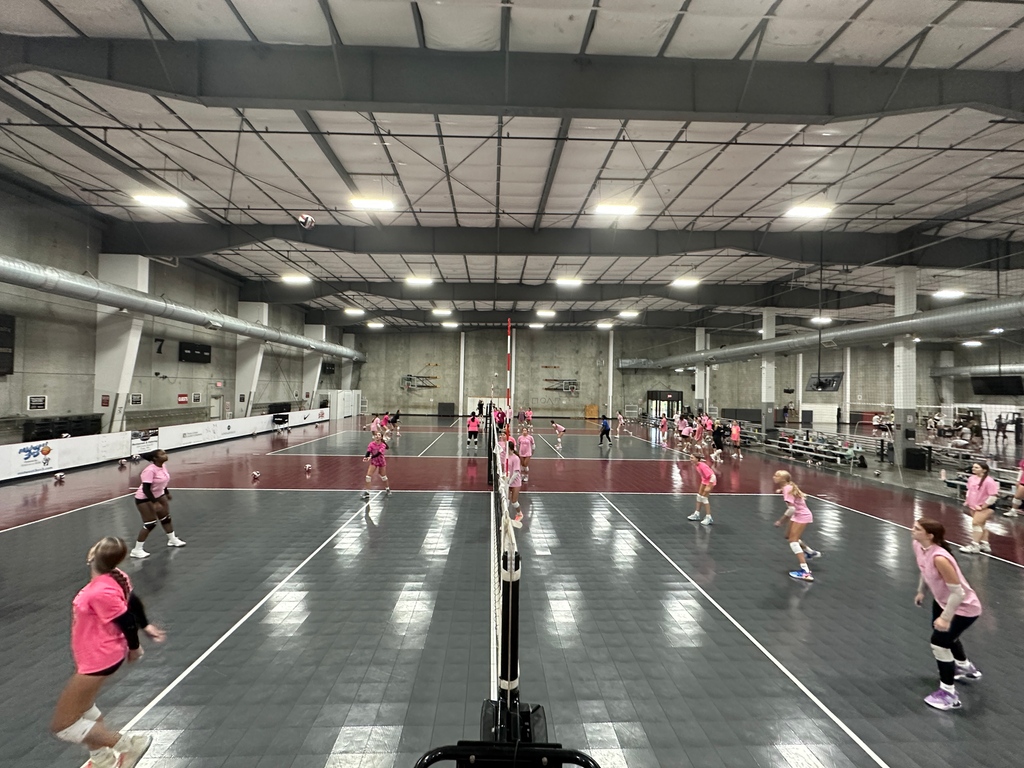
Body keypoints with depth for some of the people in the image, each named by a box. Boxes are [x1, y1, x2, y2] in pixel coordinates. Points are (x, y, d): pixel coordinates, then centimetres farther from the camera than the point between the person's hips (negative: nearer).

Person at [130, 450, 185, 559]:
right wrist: (155, 503, -34)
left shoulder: (162, 467, -4)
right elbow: (146, 489, -32)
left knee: (166, 517, 18)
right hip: (144, 499, -9)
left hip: (158, 495, 9)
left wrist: (167, 493, 25)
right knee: (150, 524, -9)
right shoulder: (150, 470, -30)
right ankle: (136, 550, 3)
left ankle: (172, 540, 37)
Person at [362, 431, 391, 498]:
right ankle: (366, 491, -3)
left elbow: (378, 453, -31)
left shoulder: (383, 445, -18)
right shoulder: (371, 444, -14)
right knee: (368, 475, -11)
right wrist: (366, 457, -47)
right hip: (373, 462, 1)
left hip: (381, 462, -1)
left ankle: (387, 488, 37)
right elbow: (368, 452, -25)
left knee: (383, 476, 13)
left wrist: (371, 457, -46)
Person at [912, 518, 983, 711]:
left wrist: (945, 618, -30)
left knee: (939, 642, -10)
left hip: (964, 607, -10)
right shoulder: (918, 546, -15)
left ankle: (949, 694, 9)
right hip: (942, 601, 10)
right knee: (945, 634, 31)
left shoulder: (939, 558, -40)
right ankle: (965, 668, 60)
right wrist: (921, 591, 17)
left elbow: (957, 592, -34)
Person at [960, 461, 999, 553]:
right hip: (974, 506, 8)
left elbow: (993, 496, -24)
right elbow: (969, 490, 18)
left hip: (985, 507, -8)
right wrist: (967, 501, 9)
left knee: (976, 523, -13)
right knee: (981, 524, 17)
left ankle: (974, 546, -5)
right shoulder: (972, 478, 2)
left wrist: (983, 506, -20)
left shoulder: (989, 481, -23)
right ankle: (984, 544, 30)